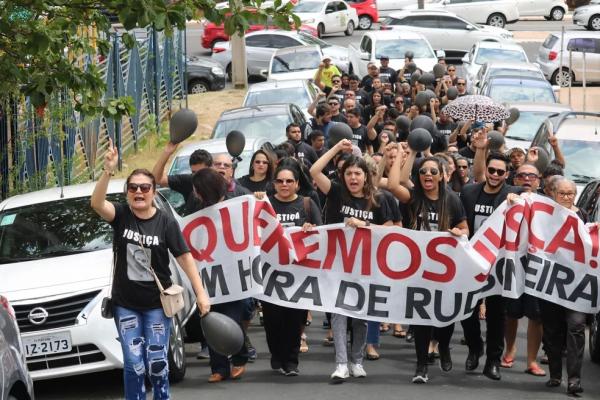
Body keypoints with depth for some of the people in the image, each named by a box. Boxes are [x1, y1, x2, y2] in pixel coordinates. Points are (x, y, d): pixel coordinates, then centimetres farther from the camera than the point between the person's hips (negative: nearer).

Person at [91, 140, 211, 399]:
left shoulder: (165, 222, -8)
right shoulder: (121, 215, -6)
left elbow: (184, 257, -7)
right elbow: (97, 204, -27)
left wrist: (201, 293, -13)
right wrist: (108, 172, -42)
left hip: (156, 303, -1)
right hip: (125, 303, 1)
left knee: (157, 362, 3)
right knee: (133, 364, 2)